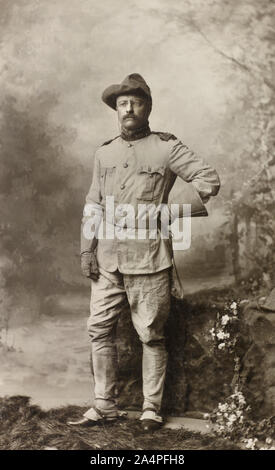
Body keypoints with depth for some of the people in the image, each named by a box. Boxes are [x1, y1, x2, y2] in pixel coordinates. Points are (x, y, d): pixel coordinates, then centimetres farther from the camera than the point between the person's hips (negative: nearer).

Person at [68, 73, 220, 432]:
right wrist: (87, 248, 6)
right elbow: (93, 205, 15)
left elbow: (209, 180, -3)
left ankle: (152, 408, 15)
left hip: (148, 258, -5)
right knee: (99, 329, 6)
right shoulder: (104, 153, 14)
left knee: (151, 335, 3)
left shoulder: (167, 148, 0)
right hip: (108, 260, 5)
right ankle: (106, 405, 18)